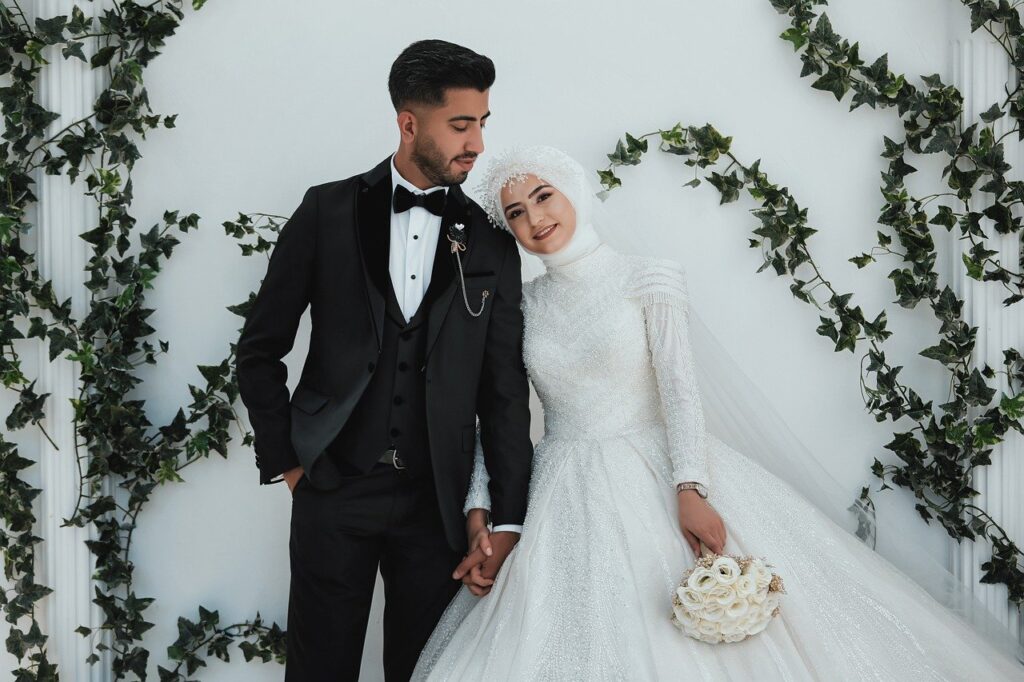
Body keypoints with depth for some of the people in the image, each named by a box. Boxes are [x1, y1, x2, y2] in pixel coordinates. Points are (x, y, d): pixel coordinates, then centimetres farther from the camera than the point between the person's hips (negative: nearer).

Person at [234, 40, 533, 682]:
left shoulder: (491, 244, 3)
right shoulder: (328, 212, 0)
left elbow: (506, 388, 2)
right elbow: (260, 350, 6)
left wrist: (508, 521, -1)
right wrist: (284, 460, 1)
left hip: (436, 504, 1)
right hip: (333, 493, -1)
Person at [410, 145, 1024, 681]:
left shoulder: (646, 281, 1)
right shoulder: (519, 305, 9)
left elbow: (680, 388, -8)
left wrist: (690, 491, -21)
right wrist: (481, 516, -6)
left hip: (654, 477, -2)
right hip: (565, 495, 2)